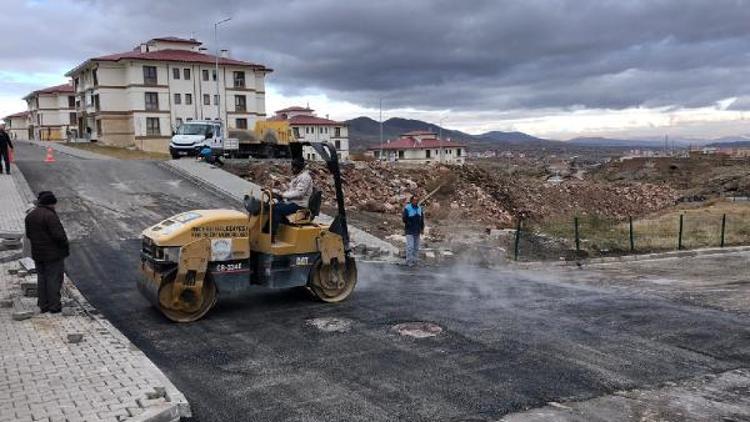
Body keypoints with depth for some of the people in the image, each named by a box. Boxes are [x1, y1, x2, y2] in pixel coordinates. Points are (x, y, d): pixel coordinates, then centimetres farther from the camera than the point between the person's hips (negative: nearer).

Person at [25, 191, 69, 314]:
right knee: (54, 279, 1)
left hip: (37, 253, 8)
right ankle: (54, 306, 5)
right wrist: (66, 247, -9)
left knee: (41, 278, 15)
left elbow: (29, 234, 13)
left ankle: (43, 305, 20)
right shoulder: (50, 216, -20)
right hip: (53, 253, -8)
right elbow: (58, 235, -23)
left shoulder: (30, 216, 7)